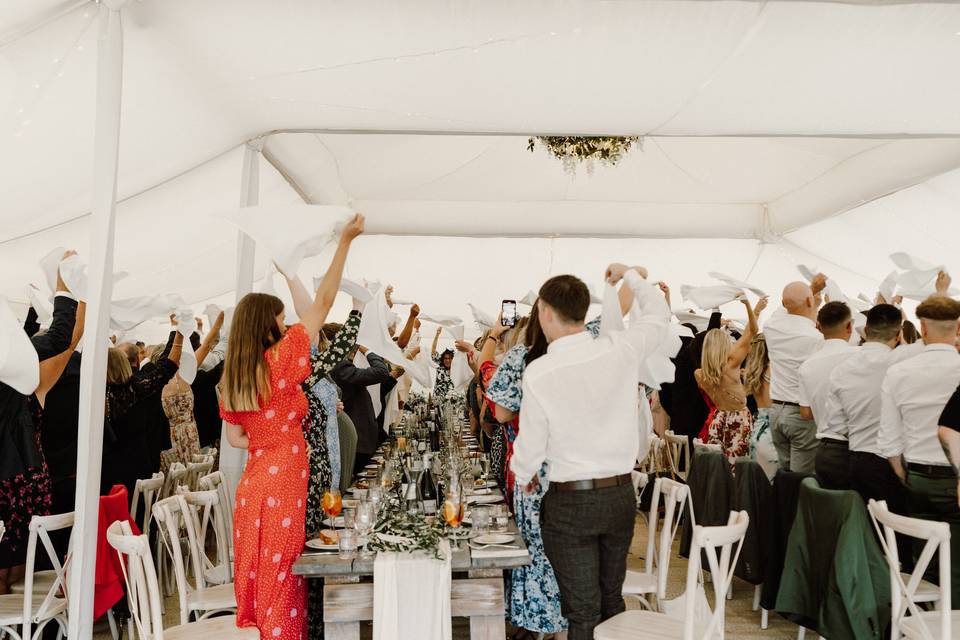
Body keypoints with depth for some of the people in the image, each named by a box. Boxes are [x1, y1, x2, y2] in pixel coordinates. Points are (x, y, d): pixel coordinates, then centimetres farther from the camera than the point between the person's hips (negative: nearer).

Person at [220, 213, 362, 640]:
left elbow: (235, 438, 10)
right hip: (284, 487, -7)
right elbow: (323, 302, -12)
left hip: (253, 484, 7)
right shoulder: (280, 359, -14)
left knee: (261, 574, 16)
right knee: (282, 578, 4)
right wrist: (345, 241, -8)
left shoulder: (230, 378, 6)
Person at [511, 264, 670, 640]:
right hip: (621, 493, 4)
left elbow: (530, 445, -8)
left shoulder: (538, 372, -18)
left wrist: (524, 475, 14)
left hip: (570, 501, -4)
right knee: (612, 599, 22)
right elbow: (658, 314, 13)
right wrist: (630, 275, 28)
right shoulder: (621, 349, -8)